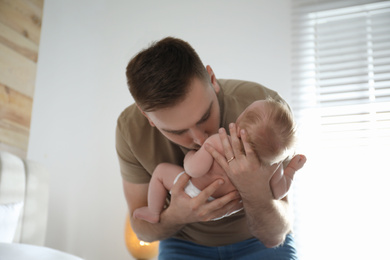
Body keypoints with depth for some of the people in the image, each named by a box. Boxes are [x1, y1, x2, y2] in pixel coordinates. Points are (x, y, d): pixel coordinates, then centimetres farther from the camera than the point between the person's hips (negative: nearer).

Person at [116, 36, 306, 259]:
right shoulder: (131, 129, -22)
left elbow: (274, 236, -25)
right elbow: (142, 227, -11)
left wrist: (256, 192, -45)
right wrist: (176, 216, -32)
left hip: (255, 241, 0)